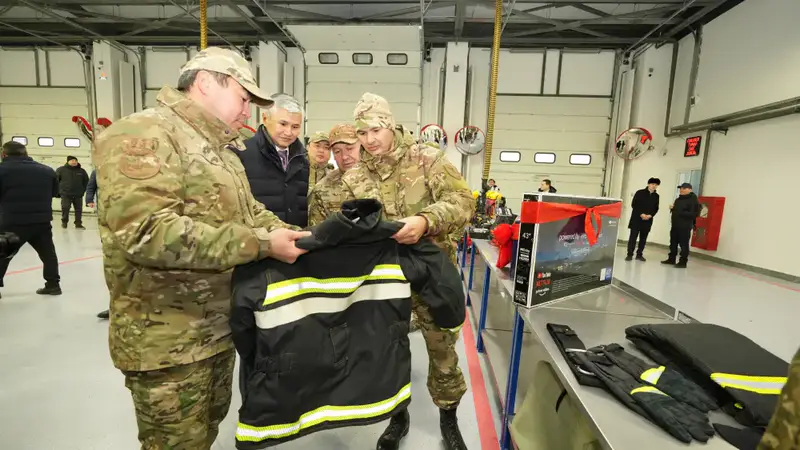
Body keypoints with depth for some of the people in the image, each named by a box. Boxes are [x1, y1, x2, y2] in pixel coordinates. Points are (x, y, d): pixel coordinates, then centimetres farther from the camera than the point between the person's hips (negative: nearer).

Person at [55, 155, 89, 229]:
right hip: (66, 194, -2)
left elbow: (86, 181, 14)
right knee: (65, 209, -1)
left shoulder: (81, 171, 6)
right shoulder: (61, 169, -1)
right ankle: (64, 222, 17)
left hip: (78, 195, 2)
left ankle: (78, 224, 11)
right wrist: (59, 189, 2)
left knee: (79, 209, 3)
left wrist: (83, 190, 7)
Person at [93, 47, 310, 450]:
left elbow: (249, 212, 14)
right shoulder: (144, 134, -18)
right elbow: (145, 231, -30)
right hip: (167, 338, -9)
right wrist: (259, 244, -28)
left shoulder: (220, 149, 14)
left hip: (221, 325, 9)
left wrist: (298, 238, -2)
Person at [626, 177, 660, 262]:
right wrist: (641, 214, -15)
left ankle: (639, 254, 14)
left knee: (643, 239, 6)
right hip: (636, 219, -4)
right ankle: (630, 254, 1)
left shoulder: (656, 196, 10)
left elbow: (656, 208, 10)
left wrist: (650, 215, -9)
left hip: (648, 220, 4)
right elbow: (634, 205, -6)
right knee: (633, 237, -3)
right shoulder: (640, 192, -2)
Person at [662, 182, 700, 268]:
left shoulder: (693, 200, -9)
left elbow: (694, 214, -17)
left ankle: (683, 262, 3)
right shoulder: (678, 199, 17)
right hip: (675, 225, 8)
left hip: (685, 227, -8)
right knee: (673, 243, 14)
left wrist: (681, 213, -22)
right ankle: (671, 259, 24)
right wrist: (672, 208, 9)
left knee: (684, 245, -4)